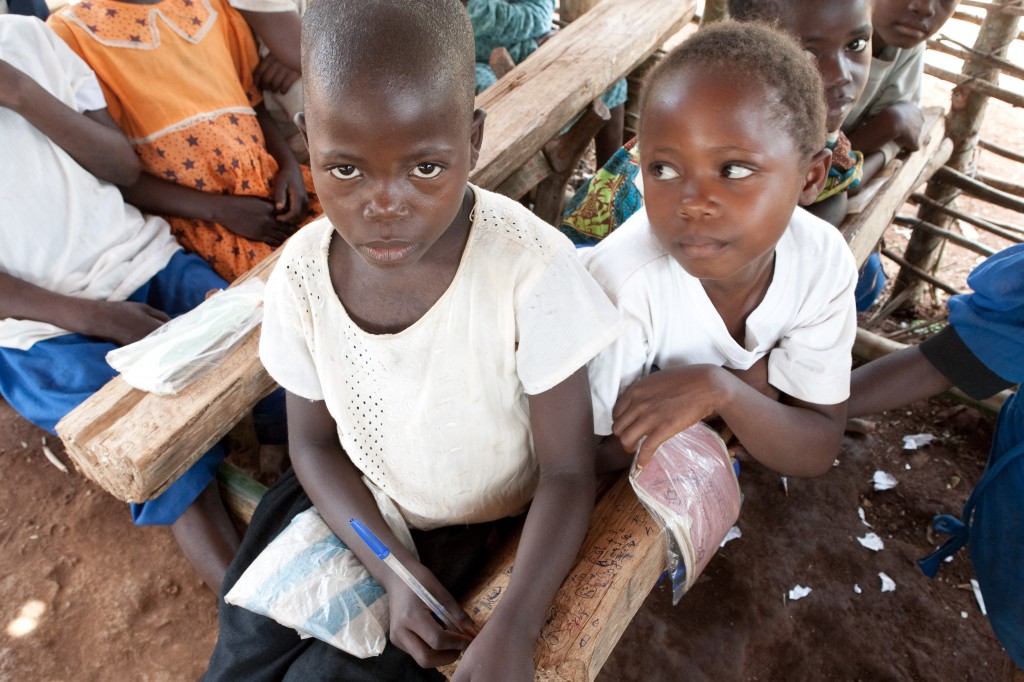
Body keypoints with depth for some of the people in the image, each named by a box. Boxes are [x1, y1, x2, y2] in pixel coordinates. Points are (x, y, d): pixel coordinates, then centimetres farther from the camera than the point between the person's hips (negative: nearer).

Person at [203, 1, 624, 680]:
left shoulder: (531, 266, -30)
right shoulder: (304, 274, -18)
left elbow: (568, 472, -21)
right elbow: (314, 441, -4)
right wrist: (393, 571, -15)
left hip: (491, 529, -3)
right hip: (357, 512, 3)